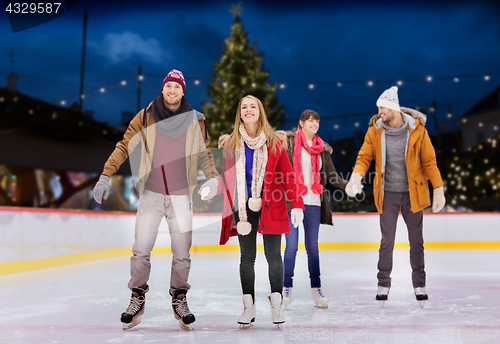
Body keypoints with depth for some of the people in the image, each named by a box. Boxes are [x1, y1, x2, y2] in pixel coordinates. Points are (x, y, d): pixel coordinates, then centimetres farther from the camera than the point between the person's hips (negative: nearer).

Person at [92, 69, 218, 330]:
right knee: (141, 249, -3)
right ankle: (138, 298, 16)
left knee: (182, 252, 3)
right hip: (150, 193, 0)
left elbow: (204, 153, 12)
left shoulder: (195, 120, 4)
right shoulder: (145, 117, 1)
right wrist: (105, 176, -2)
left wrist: (212, 177, -4)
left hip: (181, 196, 1)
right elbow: (124, 147, 4)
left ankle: (179, 298, 22)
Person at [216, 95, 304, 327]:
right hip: (243, 206, 1)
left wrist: (296, 204, -7)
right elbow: (225, 176, 9)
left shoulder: (275, 142, 1)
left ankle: (276, 304, 20)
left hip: (271, 206, -1)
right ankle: (249, 306, 19)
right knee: (247, 257, 8)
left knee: (273, 255, 5)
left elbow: (287, 174, 0)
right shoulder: (230, 143, 5)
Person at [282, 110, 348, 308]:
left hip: (313, 203, 3)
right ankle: (287, 288, 11)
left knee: (313, 247, 8)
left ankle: (316, 289, 17)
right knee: (292, 246, -1)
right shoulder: (289, 141, 2)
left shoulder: (323, 149, 12)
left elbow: (332, 176, 12)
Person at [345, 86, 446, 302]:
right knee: (387, 240, 4)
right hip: (387, 193, 0)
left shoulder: (416, 129, -6)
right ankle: (383, 283, 19)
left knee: (416, 240, 10)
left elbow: (429, 161, -1)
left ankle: (419, 284, 25)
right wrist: (356, 175, -20)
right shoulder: (374, 130, -3)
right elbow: (364, 157, 1)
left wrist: (438, 189, -4)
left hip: (412, 193, 0)